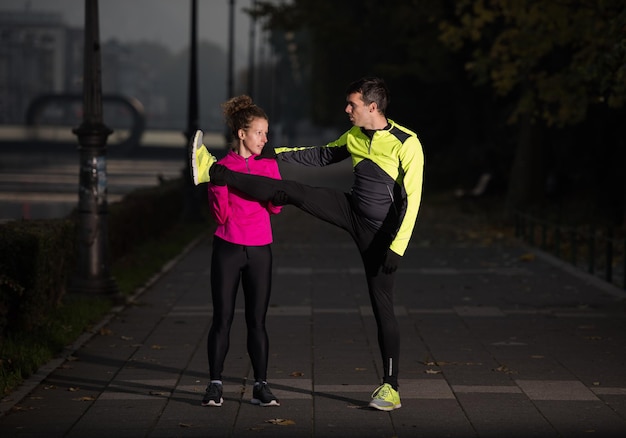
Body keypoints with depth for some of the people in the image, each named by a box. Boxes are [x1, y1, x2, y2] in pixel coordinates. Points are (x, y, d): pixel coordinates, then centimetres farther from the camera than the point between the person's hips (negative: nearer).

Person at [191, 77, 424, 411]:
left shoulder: (406, 144, -19)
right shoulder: (354, 136, 3)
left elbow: (411, 198, -20)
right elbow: (323, 155, 21)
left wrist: (396, 247, -23)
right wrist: (279, 154, 15)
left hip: (381, 231, -6)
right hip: (352, 211, 6)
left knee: (382, 307, -2)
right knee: (292, 192, -8)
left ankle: (391, 388, 6)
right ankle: (213, 172, -3)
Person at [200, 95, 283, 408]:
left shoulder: (269, 166, 7)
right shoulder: (222, 167, 0)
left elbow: (276, 207, -2)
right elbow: (220, 215, -3)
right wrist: (218, 186, -18)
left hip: (259, 251, 2)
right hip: (228, 249, -2)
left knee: (257, 320, 4)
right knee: (222, 318, 0)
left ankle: (261, 386, 9)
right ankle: (215, 385, 7)